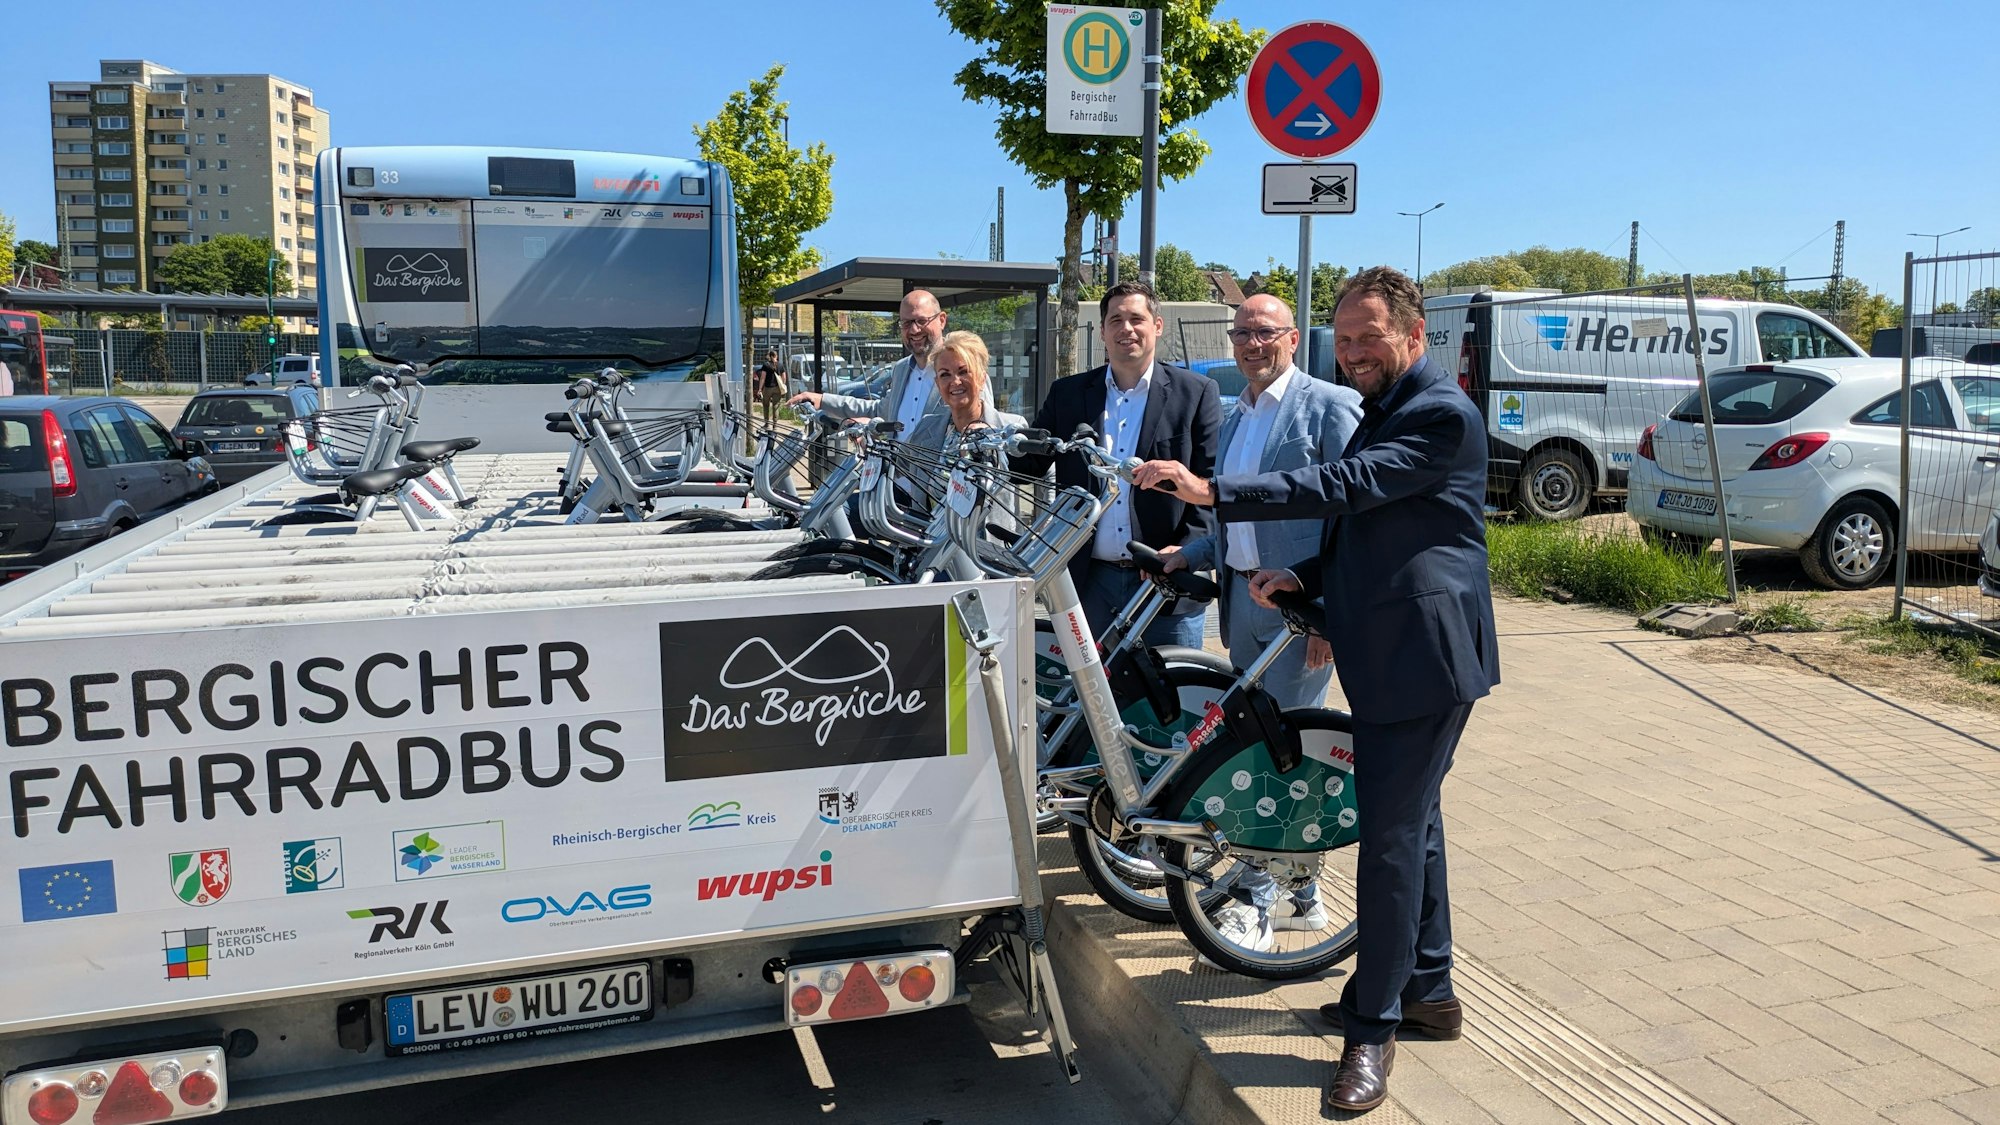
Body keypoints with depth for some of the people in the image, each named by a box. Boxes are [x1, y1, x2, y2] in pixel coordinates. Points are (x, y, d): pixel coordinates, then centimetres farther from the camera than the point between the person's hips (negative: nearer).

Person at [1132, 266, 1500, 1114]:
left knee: (1392, 836, -6)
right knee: (1411, 821, 19)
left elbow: (1345, 486, -28)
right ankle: (1428, 991, 34)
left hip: (1423, 658, -11)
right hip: (1387, 656, 11)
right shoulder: (1383, 413, 17)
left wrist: (1213, 491, -32)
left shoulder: (1440, 414, -15)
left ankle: (1373, 1027, 5)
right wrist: (1304, 576, 4)